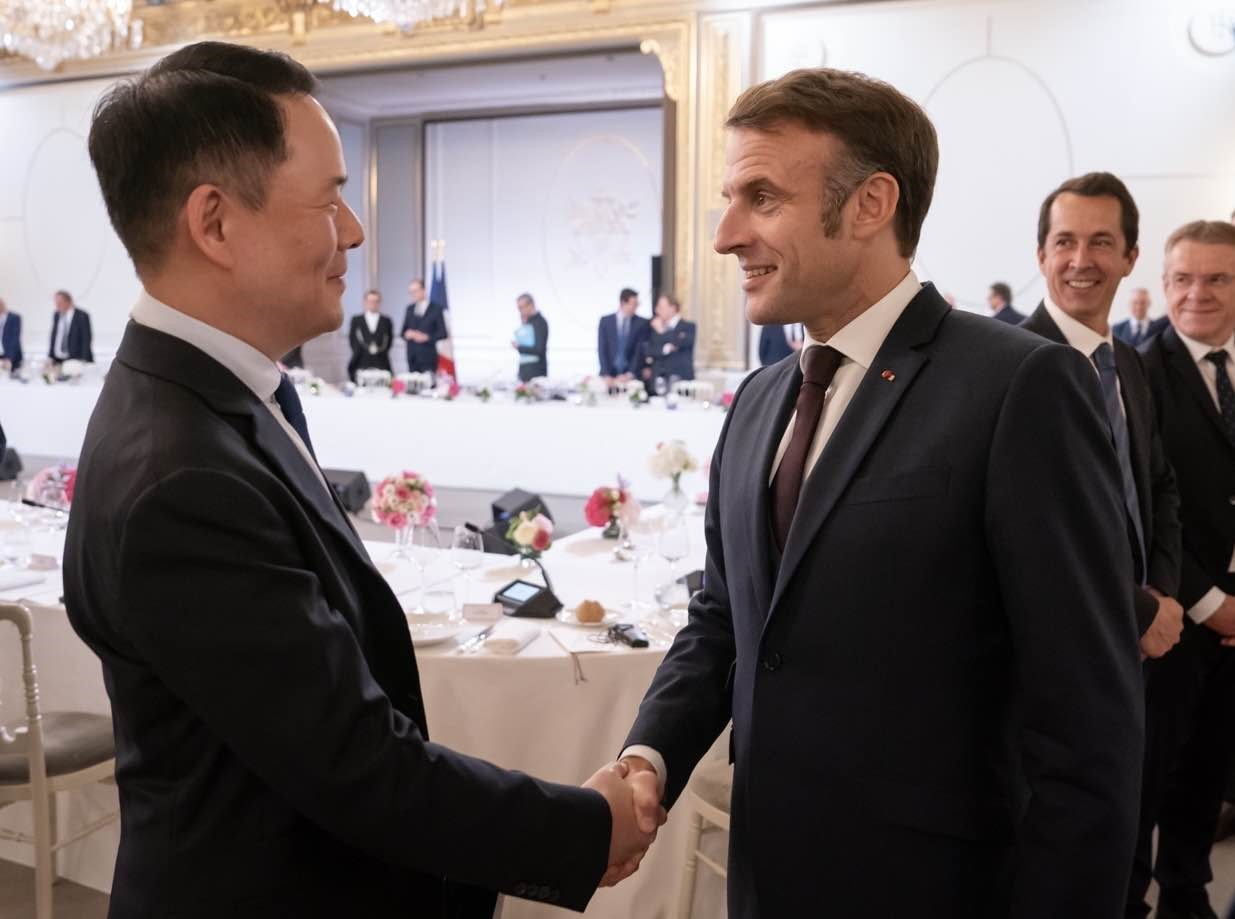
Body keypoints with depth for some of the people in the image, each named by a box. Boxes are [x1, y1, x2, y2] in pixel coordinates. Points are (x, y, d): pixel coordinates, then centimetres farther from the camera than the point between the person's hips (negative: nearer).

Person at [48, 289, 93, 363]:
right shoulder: (56, 315, 10)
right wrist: (50, 357, 10)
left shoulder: (82, 316, -9)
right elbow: (54, 337, 16)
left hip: (76, 360, -5)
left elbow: (86, 340, -10)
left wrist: (84, 362, -15)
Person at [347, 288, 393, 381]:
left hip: (381, 363, 0)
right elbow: (352, 339, 7)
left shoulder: (386, 321, 12)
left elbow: (390, 339, 10)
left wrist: (381, 350, -5)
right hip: (361, 363, 0)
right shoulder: (356, 320, 11)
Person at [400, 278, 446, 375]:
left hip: (428, 357, -4)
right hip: (412, 356, 4)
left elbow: (442, 333, -3)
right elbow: (404, 330, 19)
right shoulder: (410, 309, 14)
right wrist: (406, 334, -5)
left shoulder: (436, 309, -1)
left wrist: (426, 337, -16)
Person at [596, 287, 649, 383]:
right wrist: (606, 375, -13)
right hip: (609, 376, 0)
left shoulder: (642, 323, 2)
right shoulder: (605, 321, 3)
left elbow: (641, 351, -4)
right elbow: (602, 349, -2)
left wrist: (630, 374, -15)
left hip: (631, 376, 0)